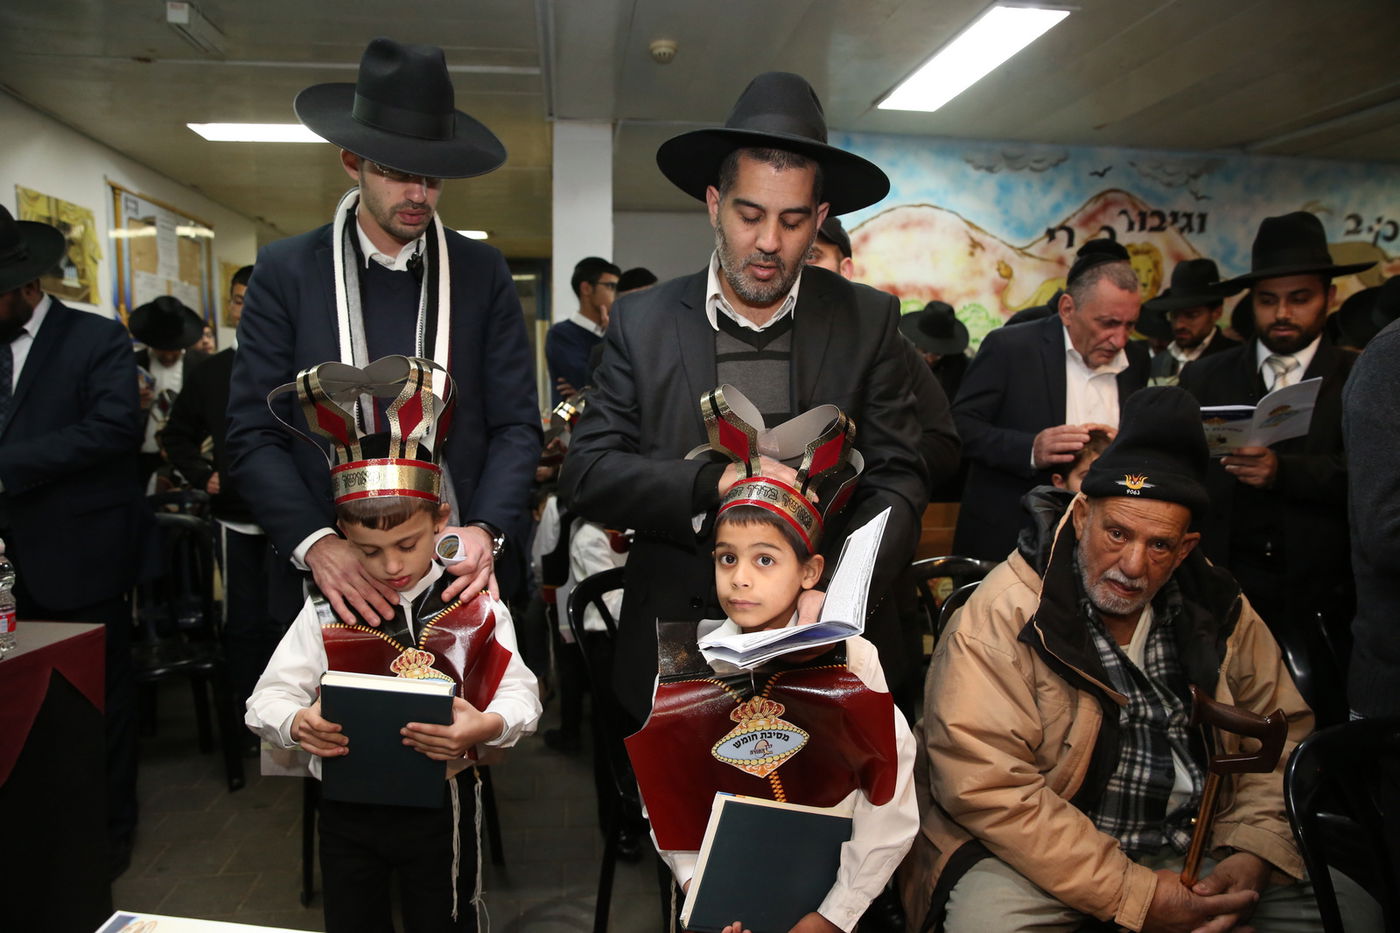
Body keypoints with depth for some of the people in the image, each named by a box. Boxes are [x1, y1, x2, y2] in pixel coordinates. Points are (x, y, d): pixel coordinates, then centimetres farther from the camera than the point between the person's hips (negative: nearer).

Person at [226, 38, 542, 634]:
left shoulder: (483, 272, 4)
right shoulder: (286, 272, 1)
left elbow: (516, 424, 1)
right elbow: (252, 434, -1)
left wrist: (488, 531, -14)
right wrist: (315, 541, -16)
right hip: (330, 582, 0)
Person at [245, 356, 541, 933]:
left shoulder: (476, 608, -11)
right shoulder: (325, 611, -6)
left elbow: (520, 695, -13)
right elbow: (267, 698, -6)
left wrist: (487, 727, -34)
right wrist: (296, 724, -28)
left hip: (438, 804, -1)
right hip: (347, 805, 2)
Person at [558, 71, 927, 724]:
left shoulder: (868, 321, -2)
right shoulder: (643, 322, -2)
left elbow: (897, 481, -5)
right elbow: (585, 474, -6)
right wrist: (717, 483, -22)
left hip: (829, 652, 0)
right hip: (677, 651, 0)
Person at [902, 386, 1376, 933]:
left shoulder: (1219, 611, 2)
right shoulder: (1002, 617, -17)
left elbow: (1282, 737, 10)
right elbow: (985, 786, -22)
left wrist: (1253, 854, -7)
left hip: (1192, 843, 5)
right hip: (1041, 854, -5)